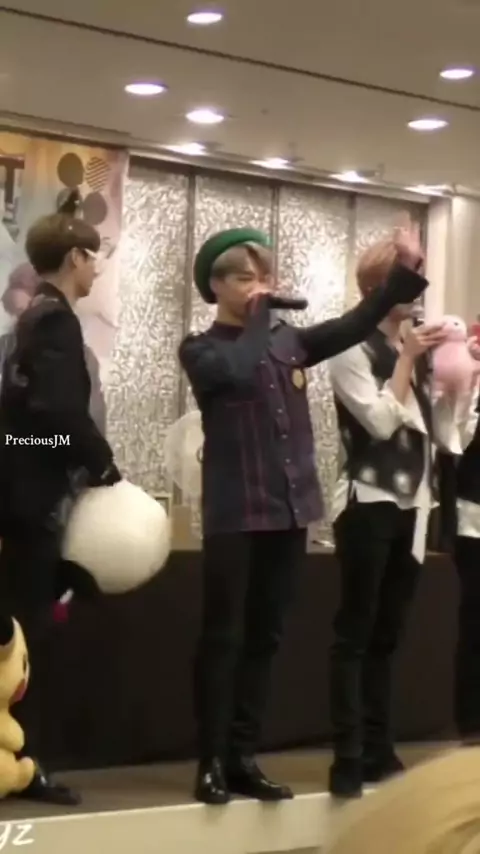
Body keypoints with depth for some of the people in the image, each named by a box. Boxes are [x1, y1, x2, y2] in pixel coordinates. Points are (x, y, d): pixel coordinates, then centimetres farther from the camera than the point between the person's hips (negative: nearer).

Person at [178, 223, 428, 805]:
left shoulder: (288, 341, 13)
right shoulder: (201, 350, -2)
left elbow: (355, 325, 10)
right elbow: (241, 371, -23)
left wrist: (405, 272, 2)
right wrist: (257, 317, -10)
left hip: (289, 510, 5)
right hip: (234, 514, -5)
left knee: (264, 638, 8)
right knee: (224, 638, -2)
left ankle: (243, 759, 15)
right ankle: (212, 763, 4)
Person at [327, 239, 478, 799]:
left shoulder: (421, 352, 12)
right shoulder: (353, 350, -5)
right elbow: (381, 421, -15)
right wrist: (406, 360, -12)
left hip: (412, 507, 6)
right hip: (368, 503, -6)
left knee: (386, 637, 10)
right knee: (355, 634, -5)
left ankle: (379, 753, 15)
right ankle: (348, 759, -5)